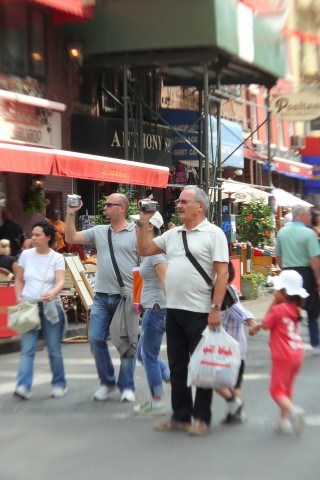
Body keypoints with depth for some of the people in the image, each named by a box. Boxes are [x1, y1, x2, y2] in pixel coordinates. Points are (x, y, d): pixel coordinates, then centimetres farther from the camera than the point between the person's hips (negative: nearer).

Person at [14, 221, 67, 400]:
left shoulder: (57, 258, -1)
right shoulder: (26, 255, 6)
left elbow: (61, 281, -13)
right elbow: (19, 280, 13)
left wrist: (52, 293, -33)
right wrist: (19, 298, -3)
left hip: (50, 307, -1)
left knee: (54, 350, 5)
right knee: (27, 349, -8)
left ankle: (59, 384, 19)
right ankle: (23, 386, -12)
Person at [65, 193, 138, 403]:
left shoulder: (136, 233, -5)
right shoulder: (99, 231, 10)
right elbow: (71, 238, 9)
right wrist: (71, 213, 1)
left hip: (126, 297, -5)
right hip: (102, 296, 5)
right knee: (96, 339, 3)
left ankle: (126, 387, 16)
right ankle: (107, 382, 20)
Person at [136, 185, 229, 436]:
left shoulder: (213, 234, -6)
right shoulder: (172, 234, 13)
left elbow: (223, 273, -11)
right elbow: (144, 250, 20)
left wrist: (216, 308, -18)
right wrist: (144, 222, 9)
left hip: (200, 312, -6)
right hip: (174, 310, 7)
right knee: (177, 366, 13)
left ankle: (202, 419, 15)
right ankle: (181, 416, 24)